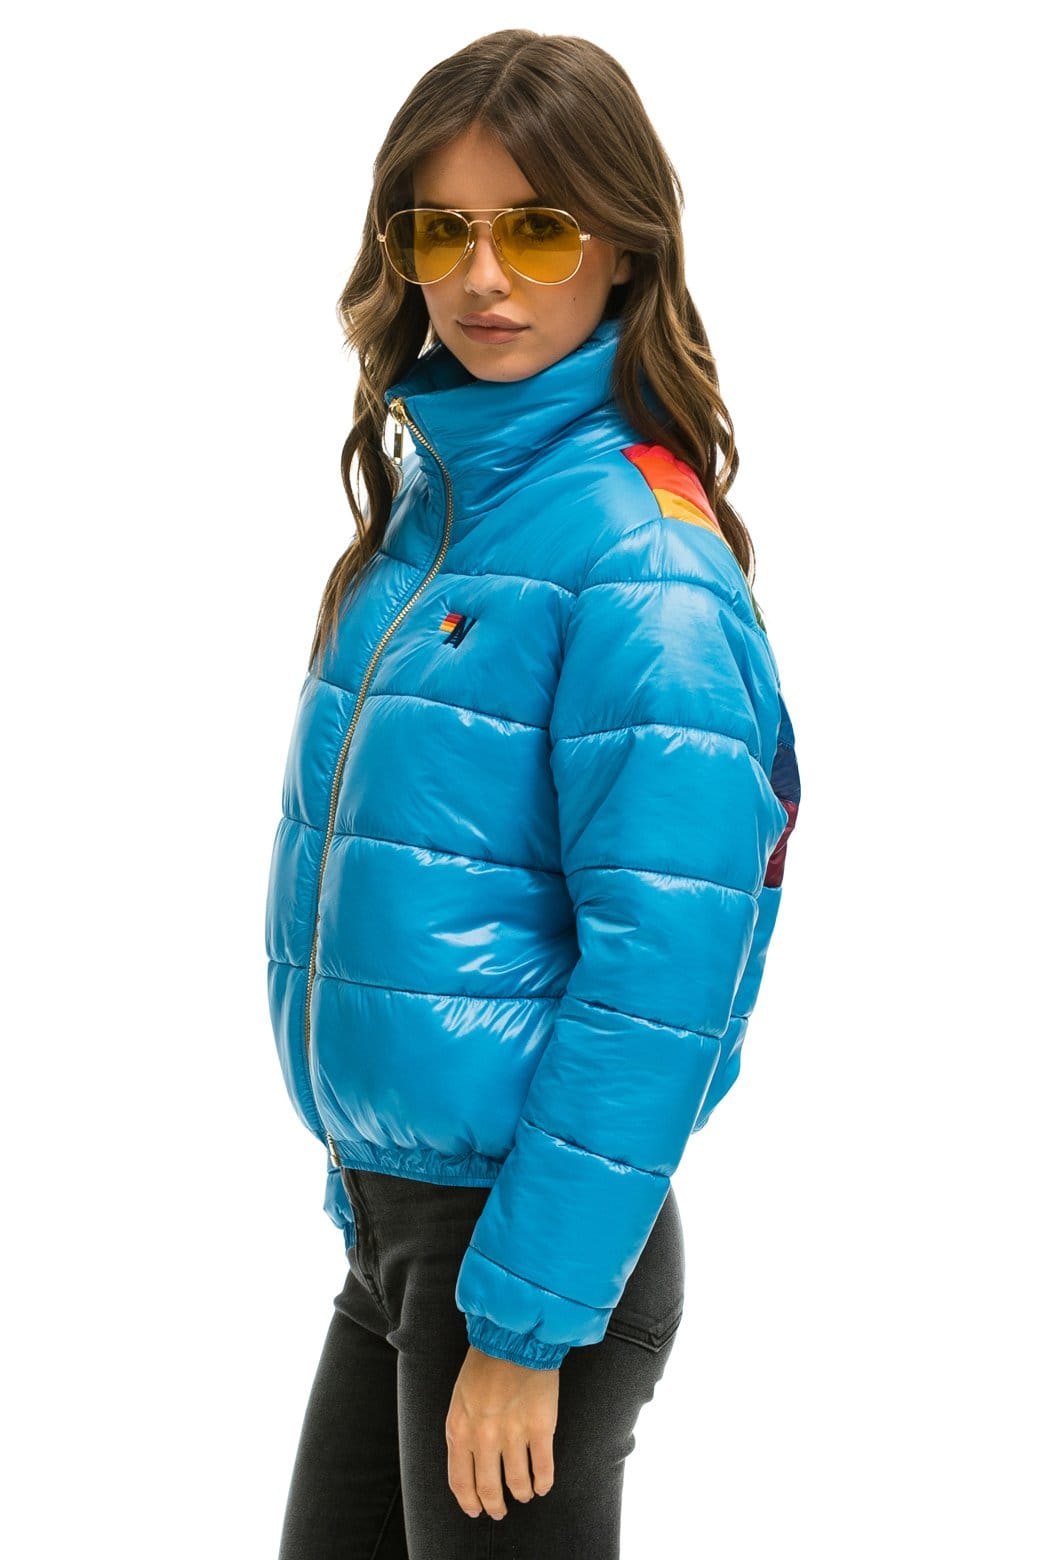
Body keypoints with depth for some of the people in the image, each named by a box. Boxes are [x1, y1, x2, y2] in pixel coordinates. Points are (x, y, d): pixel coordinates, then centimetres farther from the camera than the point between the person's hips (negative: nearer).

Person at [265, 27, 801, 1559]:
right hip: (390, 1206, 8)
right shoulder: (426, 501, 7)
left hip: (548, 1237, -7)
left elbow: (661, 972, -21)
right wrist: (367, 1179, 17)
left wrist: (529, 1312, -20)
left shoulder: (644, 556, -18)